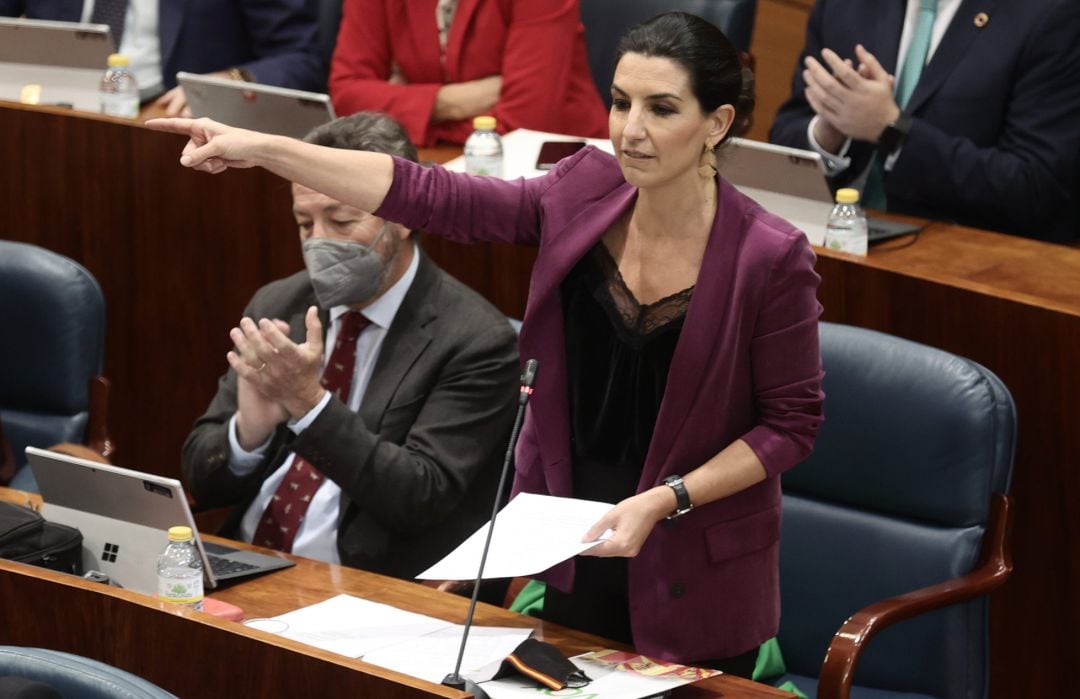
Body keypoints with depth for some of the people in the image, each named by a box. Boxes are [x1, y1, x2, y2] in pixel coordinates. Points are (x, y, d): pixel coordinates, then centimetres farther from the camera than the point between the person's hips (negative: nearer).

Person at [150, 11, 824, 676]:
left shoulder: (770, 258, -18)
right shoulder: (584, 194, -6)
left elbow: (792, 422, -10)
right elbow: (431, 196, -8)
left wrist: (666, 500, -20)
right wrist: (265, 149, -14)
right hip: (572, 562, 4)